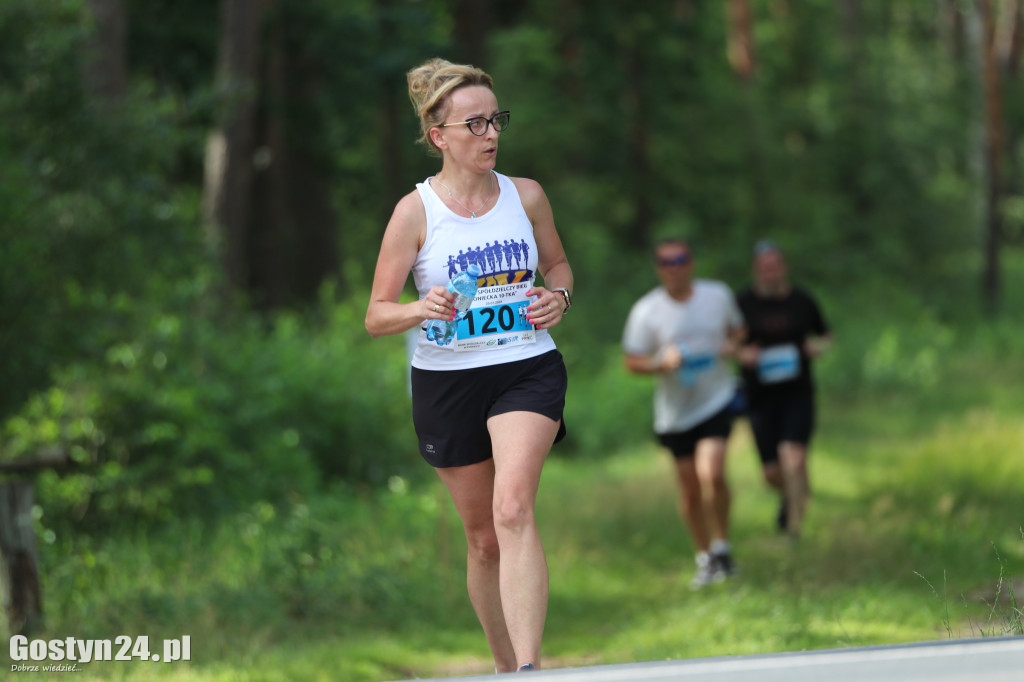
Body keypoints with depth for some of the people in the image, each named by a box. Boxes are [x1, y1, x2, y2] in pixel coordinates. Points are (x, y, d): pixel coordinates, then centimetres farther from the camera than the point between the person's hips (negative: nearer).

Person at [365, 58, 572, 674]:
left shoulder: (526, 196, 2)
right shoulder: (416, 211, -6)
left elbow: (558, 263, 20)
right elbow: (377, 316, -4)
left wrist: (559, 296, -3)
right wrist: (422, 309, -26)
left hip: (528, 369, 0)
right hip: (446, 380, 0)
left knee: (513, 507, -23)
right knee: (483, 537, 8)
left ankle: (529, 669, -31)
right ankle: (506, 667, 27)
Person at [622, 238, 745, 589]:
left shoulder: (718, 295, -1)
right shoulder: (646, 311, -7)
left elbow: (736, 327, 18)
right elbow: (632, 361, -2)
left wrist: (732, 345, -5)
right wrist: (662, 363, -22)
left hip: (717, 399, -1)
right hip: (675, 411, 1)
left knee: (711, 473, -21)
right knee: (689, 488, 6)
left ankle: (721, 546, -2)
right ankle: (705, 557, 25)